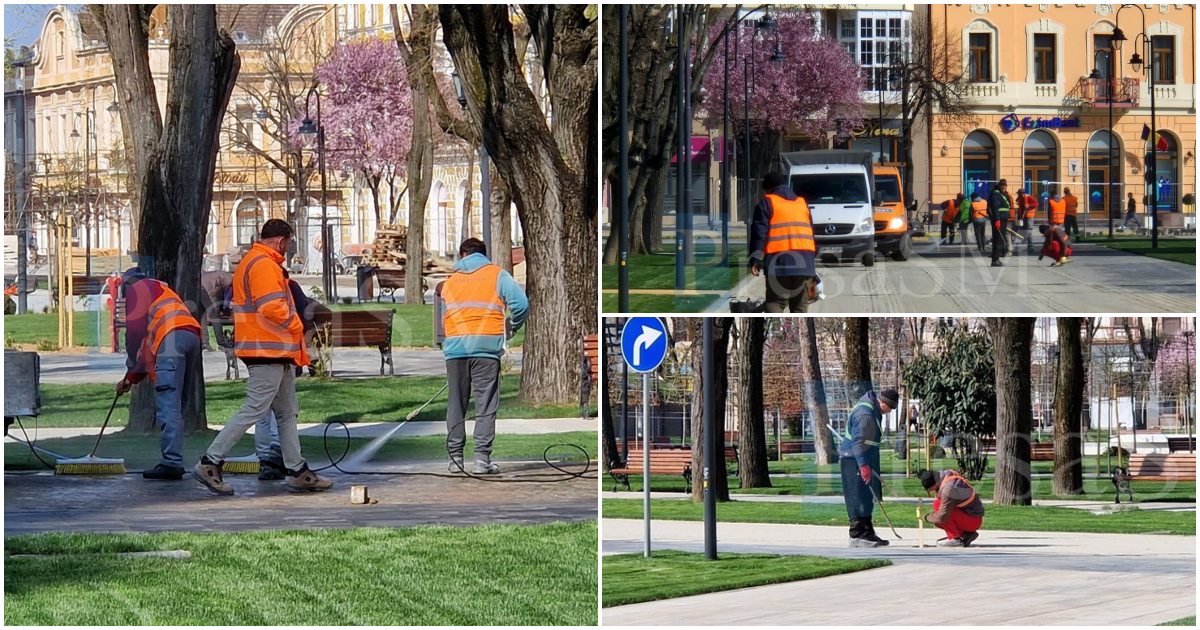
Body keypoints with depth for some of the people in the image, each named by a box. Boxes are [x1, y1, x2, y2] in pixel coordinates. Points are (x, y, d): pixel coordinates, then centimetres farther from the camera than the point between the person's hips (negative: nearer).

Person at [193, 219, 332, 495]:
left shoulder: (251, 263, 19)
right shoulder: (263, 265, -15)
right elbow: (272, 308, -25)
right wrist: (296, 327, -9)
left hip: (276, 353, 11)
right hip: (268, 350, -11)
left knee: (287, 413, 14)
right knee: (254, 409, -11)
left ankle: (298, 472, 17)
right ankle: (210, 463, -9)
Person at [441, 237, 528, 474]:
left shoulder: (450, 281, 19)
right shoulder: (496, 274, 9)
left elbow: (443, 316, 14)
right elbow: (521, 304, -2)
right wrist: (512, 328, 13)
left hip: (454, 346, 3)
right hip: (486, 346, -3)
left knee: (456, 404, 10)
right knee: (486, 404, -2)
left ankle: (455, 457, 10)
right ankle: (482, 458, -9)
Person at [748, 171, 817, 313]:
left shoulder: (767, 203, 3)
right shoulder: (802, 203, 21)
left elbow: (759, 232, -6)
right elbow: (811, 233, 25)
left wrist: (755, 259, -7)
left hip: (779, 261, -5)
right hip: (804, 263, 5)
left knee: (775, 302, -6)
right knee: (800, 304, 10)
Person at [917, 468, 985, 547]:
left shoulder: (948, 489, -28)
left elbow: (942, 517, -26)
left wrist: (928, 518, -8)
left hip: (973, 521, -10)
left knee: (938, 504, -22)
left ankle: (955, 539, -15)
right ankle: (967, 534, 9)